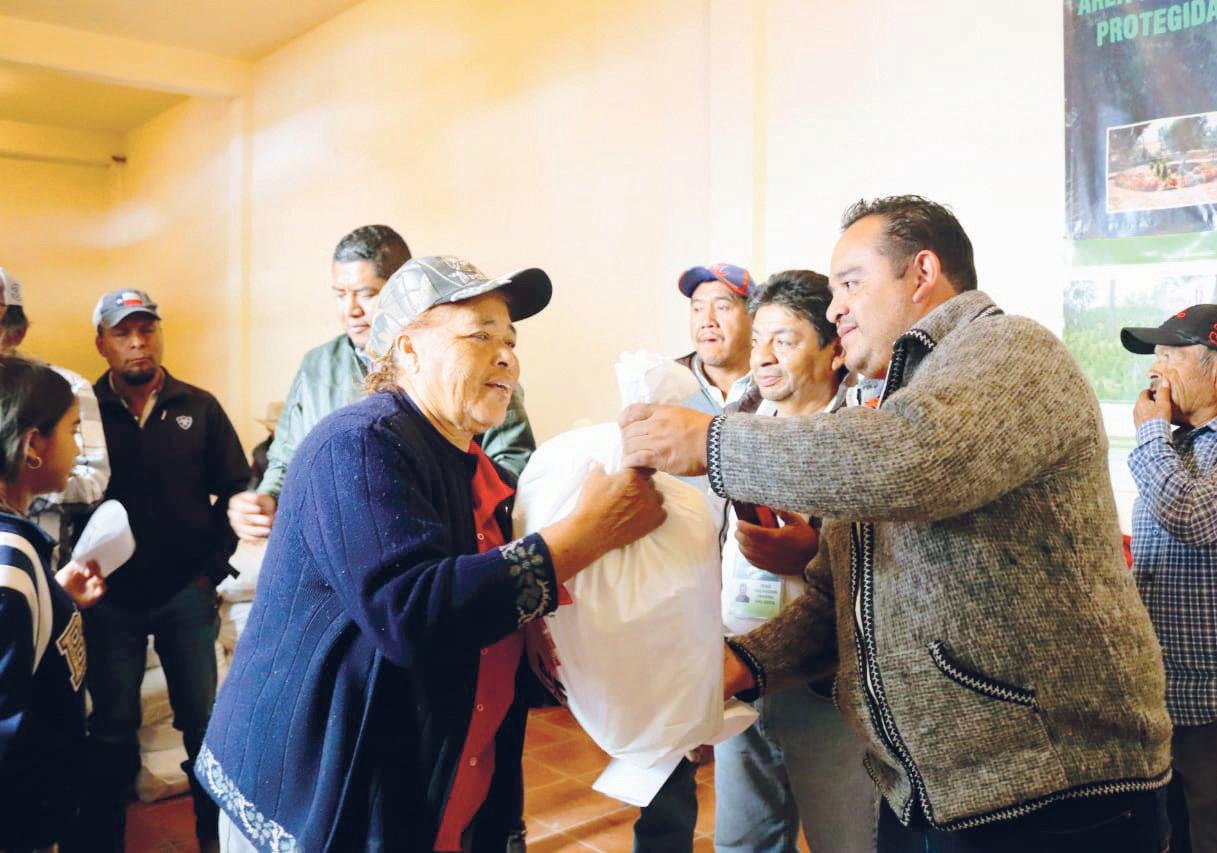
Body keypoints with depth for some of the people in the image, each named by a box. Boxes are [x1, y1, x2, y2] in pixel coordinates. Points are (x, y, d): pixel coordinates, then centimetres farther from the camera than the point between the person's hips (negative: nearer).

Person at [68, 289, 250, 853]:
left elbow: (236, 488, 2)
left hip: (187, 594, 1)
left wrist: (213, 566, -2)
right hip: (112, 597, -1)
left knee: (204, 720, 10)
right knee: (112, 728, 11)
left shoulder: (199, 408, 0)